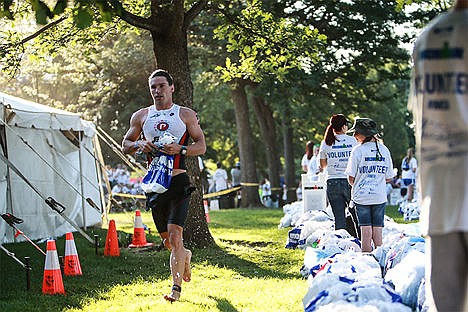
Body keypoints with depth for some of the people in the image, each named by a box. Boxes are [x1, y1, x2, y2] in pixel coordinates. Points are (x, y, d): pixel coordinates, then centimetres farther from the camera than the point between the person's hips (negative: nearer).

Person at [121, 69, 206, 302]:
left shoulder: (186, 115, 4)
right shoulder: (141, 116, 11)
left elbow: (201, 146, 3)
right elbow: (125, 145, 18)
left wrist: (180, 149, -16)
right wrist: (139, 145, -5)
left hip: (178, 181, -4)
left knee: (174, 236, -15)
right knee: (167, 239, 12)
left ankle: (176, 287, -11)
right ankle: (185, 256, 45)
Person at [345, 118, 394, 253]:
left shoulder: (358, 150, -8)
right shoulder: (384, 150, 5)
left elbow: (351, 177, -8)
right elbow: (389, 178, 8)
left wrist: (354, 185, 12)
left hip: (362, 196, -3)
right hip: (380, 196, 3)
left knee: (365, 230, 1)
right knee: (378, 229, 7)